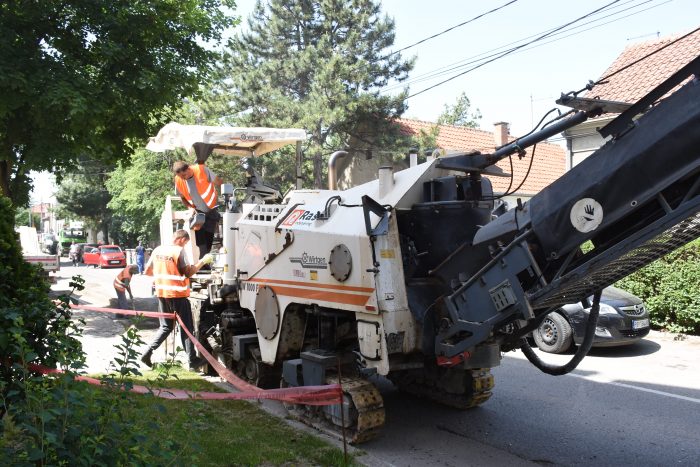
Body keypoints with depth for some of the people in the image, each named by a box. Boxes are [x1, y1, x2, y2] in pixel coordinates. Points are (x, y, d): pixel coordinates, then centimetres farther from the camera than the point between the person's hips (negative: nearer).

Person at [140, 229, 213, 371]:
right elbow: (189, 272, -14)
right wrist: (203, 261, -5)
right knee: (186, 328, 4)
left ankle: (148, 353, 8)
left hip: (162, 293, 6)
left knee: (166, 327, 19)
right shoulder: (179, 250, -12)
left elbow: (147, 271, 14)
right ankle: (192, 360, 8)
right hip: (178, 294, -6)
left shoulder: (158, 250, 7)